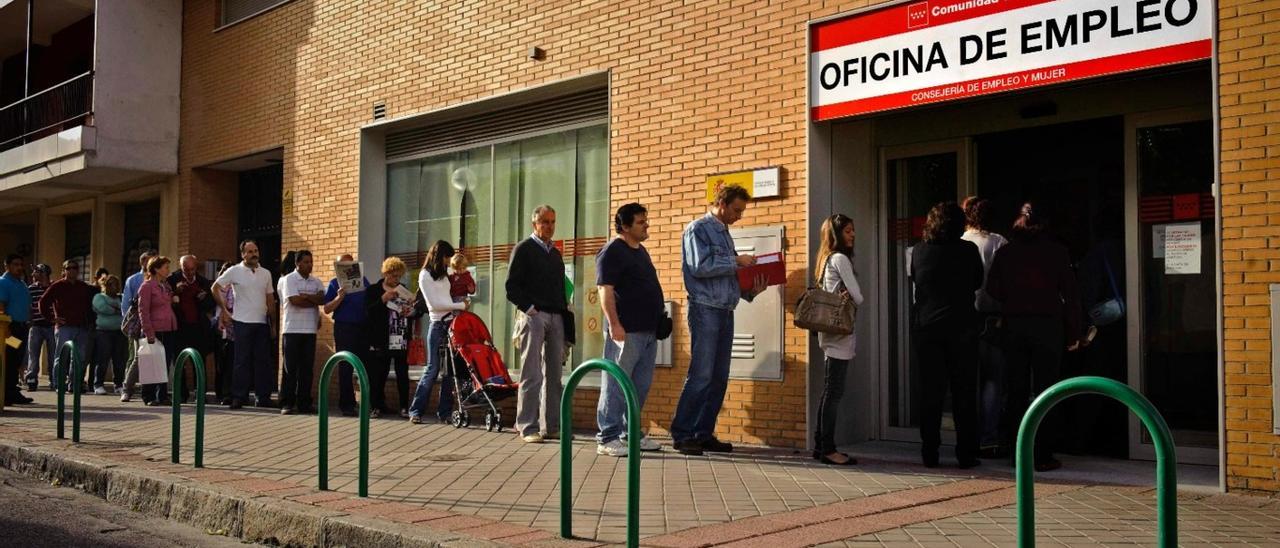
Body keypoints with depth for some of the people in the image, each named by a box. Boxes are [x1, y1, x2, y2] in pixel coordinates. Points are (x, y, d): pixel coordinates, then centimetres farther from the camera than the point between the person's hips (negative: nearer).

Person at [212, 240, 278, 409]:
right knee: (242, 360, -2)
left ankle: (263, 397, 9)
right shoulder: (234, 271, -1)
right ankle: (239, 397, 4)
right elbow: (215, 288, 4)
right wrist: (224, 309, 1)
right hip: (242, 322, -4)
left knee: (263, 360, 4)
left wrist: (273, 323, 11)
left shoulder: (266, 273, 11)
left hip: (262, 322, 4)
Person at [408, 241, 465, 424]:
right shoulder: (425, 275, -2)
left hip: (451, 323, 6)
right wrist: (461, 305, -9)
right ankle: (416, 410, 1)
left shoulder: (444, 274, 19)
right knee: (433, 368, -7)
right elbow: (434, 304, -9)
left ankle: (444, 411, 7)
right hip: (438, 325, -6)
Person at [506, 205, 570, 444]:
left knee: (554, 375, 7)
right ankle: (527, 428, -5)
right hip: (533, 316, -6)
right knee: (531, 375, -7)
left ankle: (551, 426, 11)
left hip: (556, 317, 7)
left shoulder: (556, 253, 21)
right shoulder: (523, 249, 1)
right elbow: (512, 287, -5)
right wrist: (529, 308, -13)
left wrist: (564, 311, 10)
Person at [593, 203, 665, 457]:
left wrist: (658, 320, 22)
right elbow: (605, 290, -17)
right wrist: (614, 325, -25)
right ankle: (607, 438, -2)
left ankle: (630, 433, 21)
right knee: (616, 384, -5)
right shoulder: (612, 252, -9)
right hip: (626, 331, -9)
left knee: (641, 385, 12)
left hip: (648, 330, 9)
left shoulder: (641, 251, 19)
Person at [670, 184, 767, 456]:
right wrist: (736, 262, -12)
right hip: (705, 309, -8)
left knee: (719, 377, 8)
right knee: (701, 375, -10)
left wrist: (750, 290, 3)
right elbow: (700, 267, -17)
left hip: (726, 311, 8)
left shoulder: (724, 233, 20)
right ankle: (681, 434, -4)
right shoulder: (698, 229, -4)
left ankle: (704, 434, 14)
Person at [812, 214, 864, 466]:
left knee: (830, 390, 11)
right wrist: (849, 305, 7)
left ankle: (821, 445, 14)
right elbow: (858, 297, -12)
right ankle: (828, 449, -9)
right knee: (834, 391, -9)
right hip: (839, 331, -9)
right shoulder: (840, 258, -10)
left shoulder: (828, 259, 18)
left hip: (832, 331, 9)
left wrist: (846, 298, -2)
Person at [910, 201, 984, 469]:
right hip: (961, 327, -1)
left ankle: (930, 453, 8)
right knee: (964, 392, 5)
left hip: (926, 329, 2)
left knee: (931, 392, 6)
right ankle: (966, 454, 6)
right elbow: (977, 282, 9)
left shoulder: (919, 250, -2)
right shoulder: (968, 250, -5)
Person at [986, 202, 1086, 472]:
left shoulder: (1005, 252, 4)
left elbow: (992, 289, 3)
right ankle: (1042, 455, -1)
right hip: (1048, 325, -2)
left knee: (1017, 390, 8)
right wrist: (1074, 333, 3)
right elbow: (1071, 293, -1)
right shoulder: (1056, 251, -1)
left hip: (1014, 326, 2)